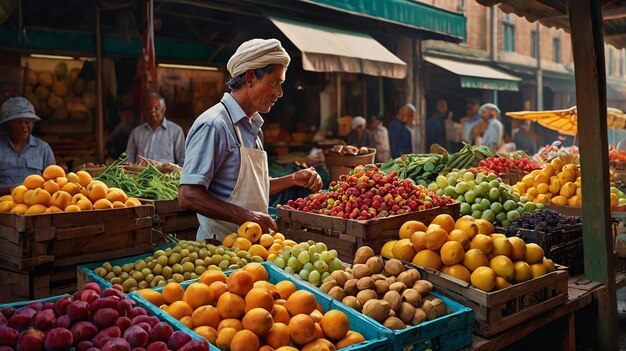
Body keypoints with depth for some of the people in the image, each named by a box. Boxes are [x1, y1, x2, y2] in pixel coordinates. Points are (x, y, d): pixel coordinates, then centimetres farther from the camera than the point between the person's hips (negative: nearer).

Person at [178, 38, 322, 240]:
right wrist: (246, 216, -26)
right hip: (221, 244, -8)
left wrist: (293, 179, 9)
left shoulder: (250, 126, 13)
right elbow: (188, 196, -22)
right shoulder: (213, 125, -16)